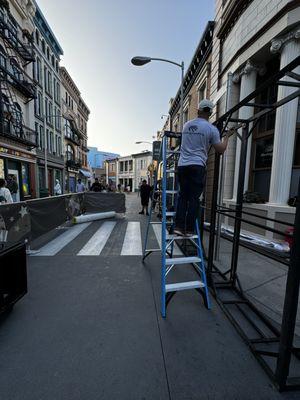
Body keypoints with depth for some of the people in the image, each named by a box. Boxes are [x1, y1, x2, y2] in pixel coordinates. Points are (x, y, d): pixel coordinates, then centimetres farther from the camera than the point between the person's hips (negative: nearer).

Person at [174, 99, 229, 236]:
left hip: (182, 165, 5)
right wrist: (227, 136, 21)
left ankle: (179, 226, 7)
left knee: (182, 196, 9)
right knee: (194, 198, 0)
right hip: (197, 166, -4)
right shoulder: (211, 128, 1)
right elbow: (220, 149, 3)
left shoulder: (186, 125, 16)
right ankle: (189, 229, 4)